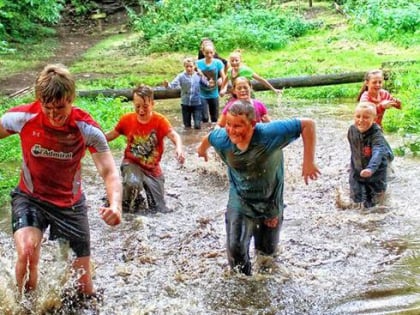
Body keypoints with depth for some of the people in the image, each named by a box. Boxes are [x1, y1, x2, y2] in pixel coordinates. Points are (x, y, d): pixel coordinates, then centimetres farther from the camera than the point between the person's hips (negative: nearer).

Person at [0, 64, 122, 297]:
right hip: (30, 198, 0)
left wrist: (115, 205, -42)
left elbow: (109, 173, -23)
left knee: (83, 287, 5)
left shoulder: (86, 128, -21)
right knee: (27, 252, -31)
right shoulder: (22, 118, -20)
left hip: (70, 204, 1)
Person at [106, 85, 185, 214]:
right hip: (132, 163, 0)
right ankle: (128, 205, -2)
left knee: (160, 210, 2)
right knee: (133, 183, -37)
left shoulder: (159, 120, -18)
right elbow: (111, 135, 3)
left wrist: (179, 147, -57)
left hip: (152, 168, 0)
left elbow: (173, 135, -34)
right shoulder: (127, 119, -11)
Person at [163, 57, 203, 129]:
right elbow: (174, 84, -17)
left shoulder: (198, 75, -3)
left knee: (197, 125, -4)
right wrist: (167, 85, -38)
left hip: (197, 103, 0)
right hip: (185, 104, 1)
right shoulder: (181, 76, -7)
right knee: (187, 126, 12)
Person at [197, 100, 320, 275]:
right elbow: (209, 137, 3)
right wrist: (202, 149, 26)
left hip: (271, 201, 0)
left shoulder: (270, 134, -34)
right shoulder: (222, 138, -23)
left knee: (267, 249, 20)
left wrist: (308, 162, -33)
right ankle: (243, 276, 22)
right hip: (240, 202, 1)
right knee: (236, 248, -14)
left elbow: (307, 124, -30)